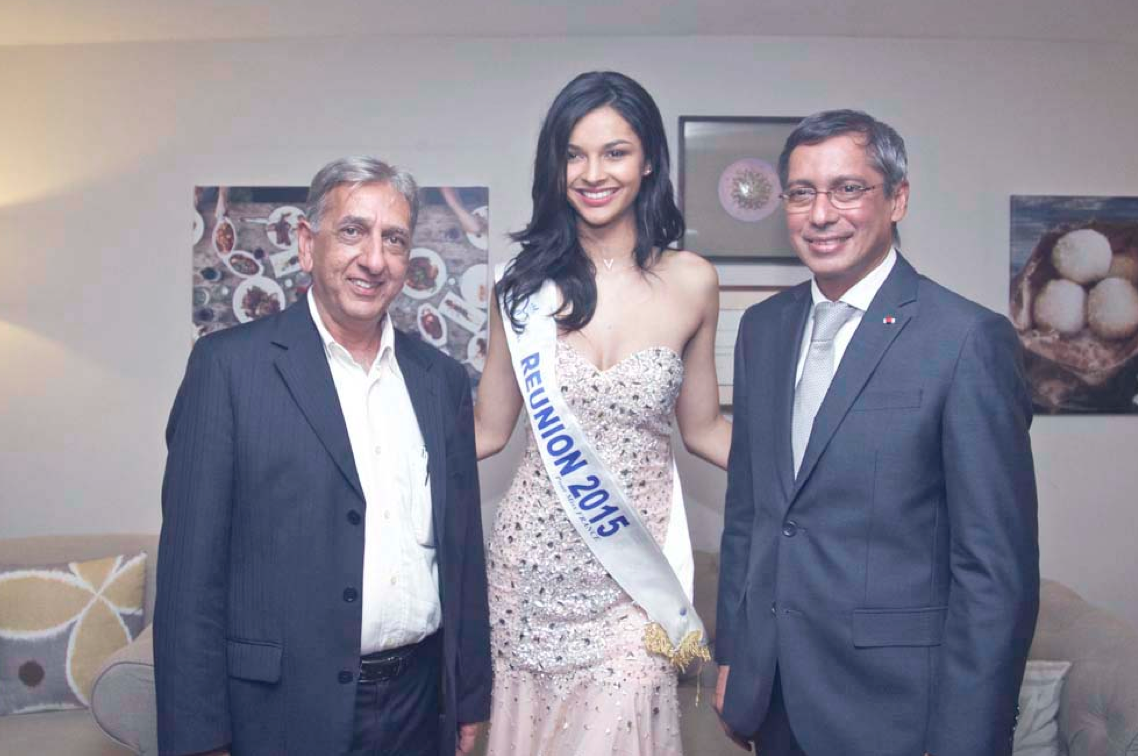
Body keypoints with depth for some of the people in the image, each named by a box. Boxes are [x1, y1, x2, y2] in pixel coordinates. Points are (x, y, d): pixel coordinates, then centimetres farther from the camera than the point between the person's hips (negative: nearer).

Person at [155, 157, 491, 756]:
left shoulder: (442, 378, 4)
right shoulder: (229, 365, -9)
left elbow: (462, 551, 7)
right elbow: (191, 568, -9)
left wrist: (470, 699, 9)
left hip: (421, 705, 4)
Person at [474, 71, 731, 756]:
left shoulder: (691, 282, -3)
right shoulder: (529, 282, -2)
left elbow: (702, 428, 7)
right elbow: (488, 429, 4)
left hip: (637, 559, 0)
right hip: (535, 554, 1)